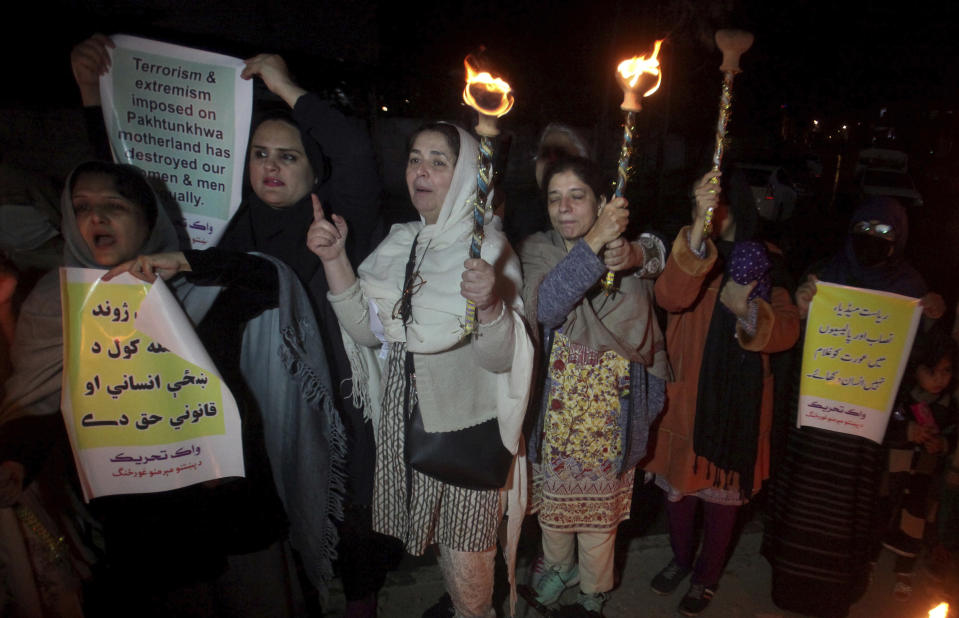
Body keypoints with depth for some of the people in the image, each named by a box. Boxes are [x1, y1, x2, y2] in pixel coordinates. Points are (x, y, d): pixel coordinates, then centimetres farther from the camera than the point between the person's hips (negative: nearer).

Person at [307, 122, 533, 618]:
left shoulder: (488, 247, -10)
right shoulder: (399, 242, 7)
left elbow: (499, 358, -18)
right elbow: (370, 332, 0)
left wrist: (489, 304, -38)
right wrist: (334, 260, -8)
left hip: (466, 423, -5)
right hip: (404, 416, 5)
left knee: (468, 574, 1)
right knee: (439, 540, 21)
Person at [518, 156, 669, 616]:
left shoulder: (629, 255, -7)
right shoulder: (538, 251, -8)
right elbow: (542, 307, -30)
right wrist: (593, 242, -35)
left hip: (610, 410, -1)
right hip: (555, 405, 1)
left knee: (600, 502, 13)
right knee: (552, 493, 19)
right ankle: (558, 565, 50)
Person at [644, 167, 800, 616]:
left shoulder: (765, 260, 1)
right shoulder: (686, 250, -6)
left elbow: (787, 330, -6)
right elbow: (670, 297, -29)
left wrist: (746, 310, -27)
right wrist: (699, 227, -41)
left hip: (739, 402, 1)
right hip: (685, 395, 0)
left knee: (724, 492, 13)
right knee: (680, 483, 15)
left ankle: (707, 576, 37)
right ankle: (681, 558, 42)